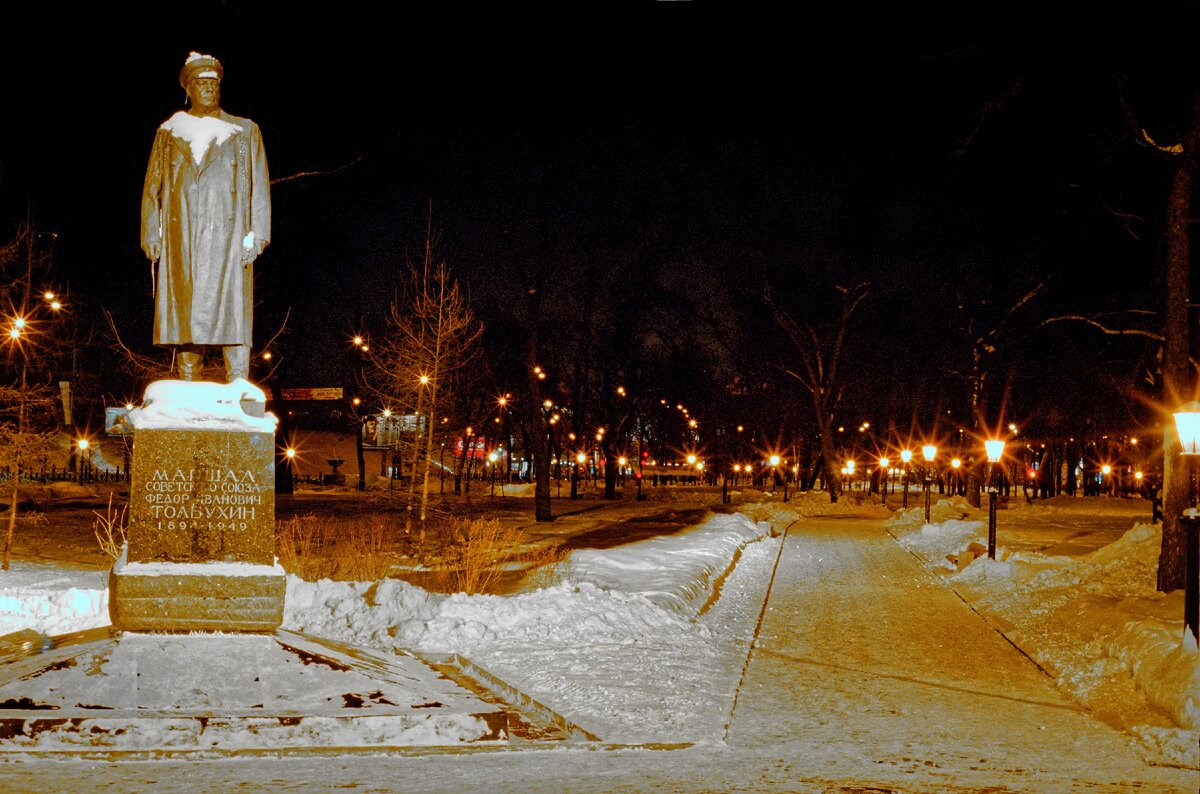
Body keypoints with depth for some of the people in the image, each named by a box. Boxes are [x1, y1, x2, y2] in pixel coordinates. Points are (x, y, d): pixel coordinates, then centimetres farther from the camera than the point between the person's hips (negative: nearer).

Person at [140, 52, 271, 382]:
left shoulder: (244, 131, 12)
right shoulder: (169, 131, 16)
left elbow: (259, 187, 7)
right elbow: (152, 187, 15)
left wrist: (256, 235, -4)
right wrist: (151, 235, 5)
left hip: (227, 236, -2)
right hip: (180, 239, 2)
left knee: (231, 311, -11)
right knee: (183, 313, -3)